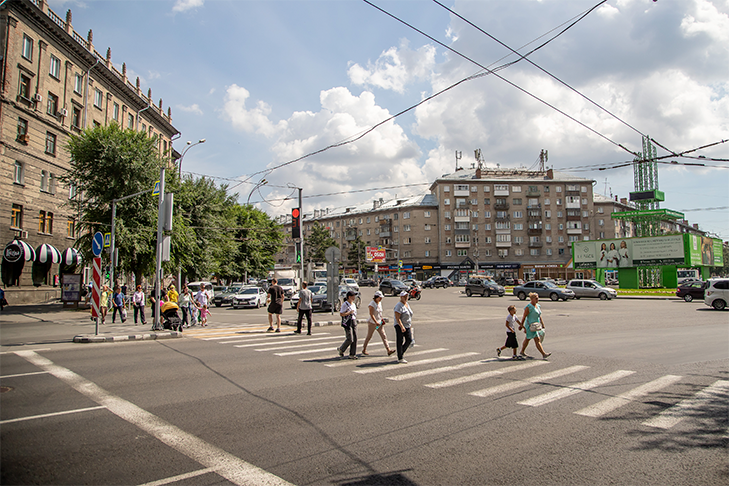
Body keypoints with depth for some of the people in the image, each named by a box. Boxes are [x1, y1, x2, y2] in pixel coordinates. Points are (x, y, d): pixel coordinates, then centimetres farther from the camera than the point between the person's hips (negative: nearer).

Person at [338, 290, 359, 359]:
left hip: (354, 322, 8)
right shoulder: (345, 304, -11)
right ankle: (341, 349, 14)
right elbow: (341, 314, -15)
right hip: (347, 323, -8)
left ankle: (352, 354, 9)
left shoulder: (354, 304, 14)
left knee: (355, 339, 3)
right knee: (350, 339, -10)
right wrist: (350, 312, -18)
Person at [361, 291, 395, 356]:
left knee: (384, 336, -2)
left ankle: (388, 350, -6)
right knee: (369, 337, 6)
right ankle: (364, 350, 23)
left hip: (379, 322, 7)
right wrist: (376, 322, -31)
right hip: (372, 323, -7)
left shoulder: (379, 303, 8)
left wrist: (382, 319, 13)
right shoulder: (372, 304, -16)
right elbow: (371, 314, -23)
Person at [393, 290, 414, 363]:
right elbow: (397, 318, -23)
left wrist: (410, 325, 21)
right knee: (400, 342, -2)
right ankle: (400, 358, 5)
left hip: (407, 326, 8)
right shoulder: (399, 306, -17)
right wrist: (402, 327, -32)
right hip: (400, 326, -8)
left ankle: (401, 354, 21)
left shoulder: (407, 304, 11)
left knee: (409, 340, 6)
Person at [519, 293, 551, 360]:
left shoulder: (538, 306, 9)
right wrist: (521, 325, -9)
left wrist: (542, 324, 13)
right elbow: (524, 317, -13)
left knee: (527, 339, 16)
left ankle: (522, 352, 26)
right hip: (530, 326, -9)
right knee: (537, 340, -9)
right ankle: (544, 354, -7)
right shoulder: (528, 307, -17)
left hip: (536, 325, 9)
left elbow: (539, 316, 17)